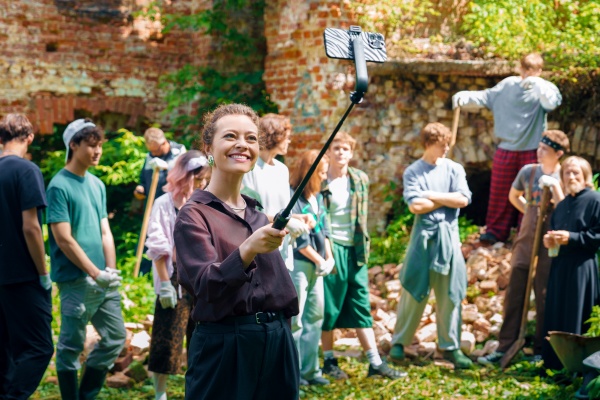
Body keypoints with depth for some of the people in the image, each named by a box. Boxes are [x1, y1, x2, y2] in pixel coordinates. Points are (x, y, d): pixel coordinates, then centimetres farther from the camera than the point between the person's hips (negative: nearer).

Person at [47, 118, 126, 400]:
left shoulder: (97, 184, 12)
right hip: (76, 282, -7)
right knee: (70, 347, 2)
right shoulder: (59, 186, -10)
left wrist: (111, 270, -2)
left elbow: (105, 232, 12)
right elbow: (64, 240, -14)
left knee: (115, 339, 10)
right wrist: (96, 273, -14)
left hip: (104, 282, 8)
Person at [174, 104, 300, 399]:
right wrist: (247, 249, -37)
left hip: (277, 343, 6)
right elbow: (206, 286, -22)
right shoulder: (194, 214, -8)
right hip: (224, 347, -6)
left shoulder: (258, 215, 12)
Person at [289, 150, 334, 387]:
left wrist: (329, 257, 0)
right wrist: (320, 261, -7)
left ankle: (309, 370, 19)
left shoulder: (318, 197, 12)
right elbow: (299, 239, -15)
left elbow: (323, 229, 13)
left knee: (315, 316, 11)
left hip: (316, 265, 9)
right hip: (298, 263, -9)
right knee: (294, 320, -4)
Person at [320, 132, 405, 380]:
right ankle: (329, 361, 15)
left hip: (355, 250, 4)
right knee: (329, 307, 3)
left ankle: (375, 363, 6)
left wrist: (363, 248, 11)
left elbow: (363, 217, 15)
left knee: (362, 306, 5)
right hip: (330, 248, -4)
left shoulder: (360, 179, 8)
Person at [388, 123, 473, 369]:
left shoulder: (454, 169, 7)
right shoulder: (413, 172, -1)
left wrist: (432, 196, -8)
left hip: (448, 235, 2)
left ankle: (450, 346, 13)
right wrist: (447, 200, -5)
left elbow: (463, 199, -7)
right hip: (423, 235, -2)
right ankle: (399, 342, 14)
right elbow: (415, 205, -13)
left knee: (450, 294, 5)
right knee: (414, 292, 2)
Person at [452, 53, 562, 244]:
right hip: (506, 149, 3)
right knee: (500, 192, 7)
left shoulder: (544, 88, -5)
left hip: (531, 150, -3)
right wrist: (465, 96, -12)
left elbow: (552, 102, -26)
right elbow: (486, 97, 3)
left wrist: (537, 83, -33)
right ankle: (496, 231, 16)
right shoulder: (508, 84, 4)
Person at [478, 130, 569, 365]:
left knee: (545, 298, 3)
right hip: (525, 240, 4)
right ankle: (505, 348, 10)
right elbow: (513, 196, 23)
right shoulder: (528, 171, 5)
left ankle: (541, 351, 14)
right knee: (514, 293, 5)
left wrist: (555, 186, -22)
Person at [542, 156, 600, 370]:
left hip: (582, 268, -7)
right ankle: (554, 362, 17)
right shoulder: (561, 205, 16)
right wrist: (549, 239, 2)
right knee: (555, 314, 9)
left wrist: (571, 238, -17)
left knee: (577, 318, -4)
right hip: (559, 266, 7)